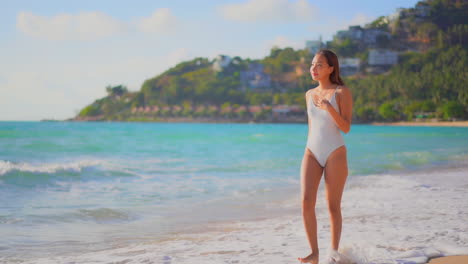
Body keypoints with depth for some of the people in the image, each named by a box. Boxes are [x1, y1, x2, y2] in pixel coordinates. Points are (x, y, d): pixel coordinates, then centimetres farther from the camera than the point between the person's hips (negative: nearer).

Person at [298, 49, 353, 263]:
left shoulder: (342, 92, -3)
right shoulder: (309, 94, 12)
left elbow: (346, 127, -9)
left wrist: (330, 108, -24)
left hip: (335, 153, -4)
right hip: (312, 153, 4)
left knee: (333, 206, 1)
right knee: (306, 202, -11)